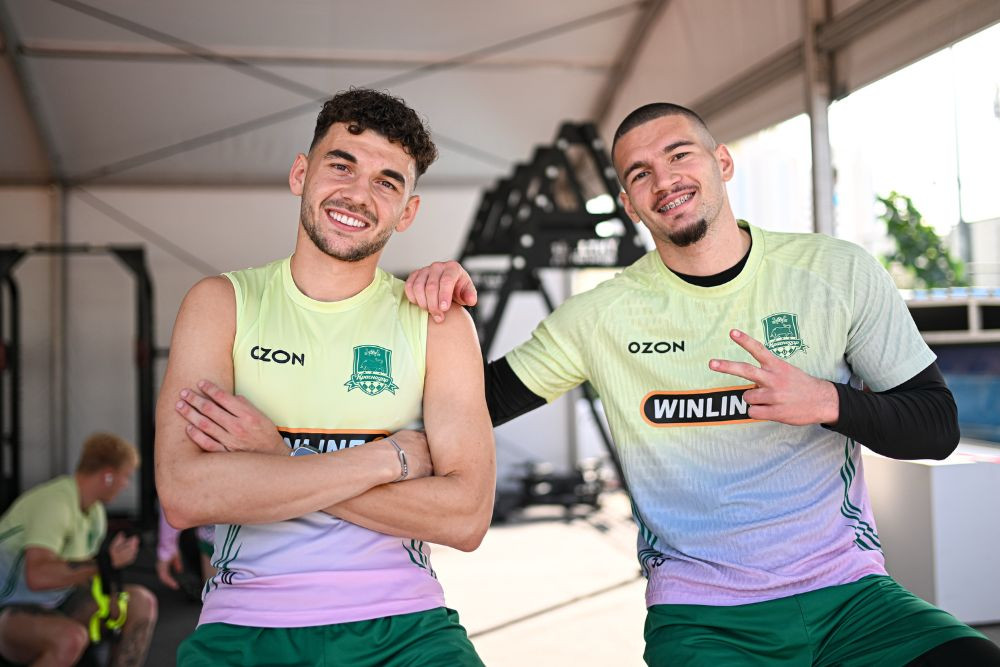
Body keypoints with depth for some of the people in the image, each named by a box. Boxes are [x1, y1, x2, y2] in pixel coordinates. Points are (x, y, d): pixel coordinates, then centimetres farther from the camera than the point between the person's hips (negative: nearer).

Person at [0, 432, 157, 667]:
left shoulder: (95, 510, 5)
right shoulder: (54, 503, -24)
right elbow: (37, 576, -38)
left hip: (54, 604, 9)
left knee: (142, 603, -7)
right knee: (71, 638, -38)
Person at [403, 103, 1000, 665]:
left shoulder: (838, 272, 2)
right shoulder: (599, 318, 0)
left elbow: (938, 426, 5)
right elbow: (481, 403, 8)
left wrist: (827, 402, -14)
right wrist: (447, 316, -11)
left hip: (849, 590, 1)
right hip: (700, 616, 0)